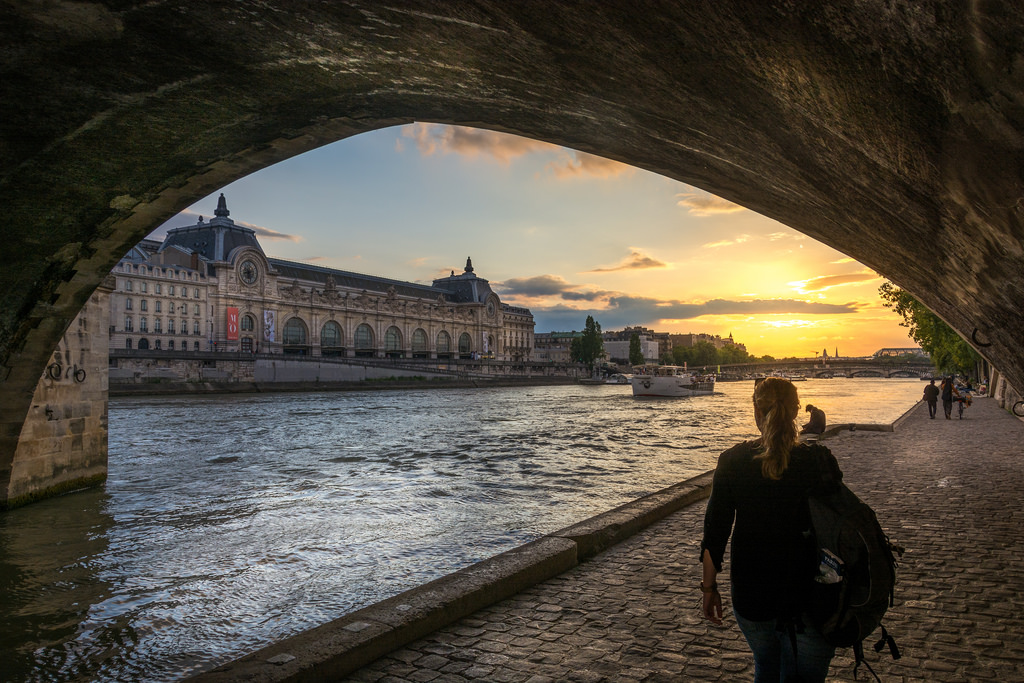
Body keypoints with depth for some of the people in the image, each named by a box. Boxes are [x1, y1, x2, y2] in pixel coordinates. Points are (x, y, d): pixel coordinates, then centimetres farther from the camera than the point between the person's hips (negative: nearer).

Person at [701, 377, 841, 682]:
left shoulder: (732, 461, -8)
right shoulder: (820, 461, -10)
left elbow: (715, 531, -5)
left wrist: (709, 587, 7)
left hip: (750, 594, 2)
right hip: (808, 598, -1)